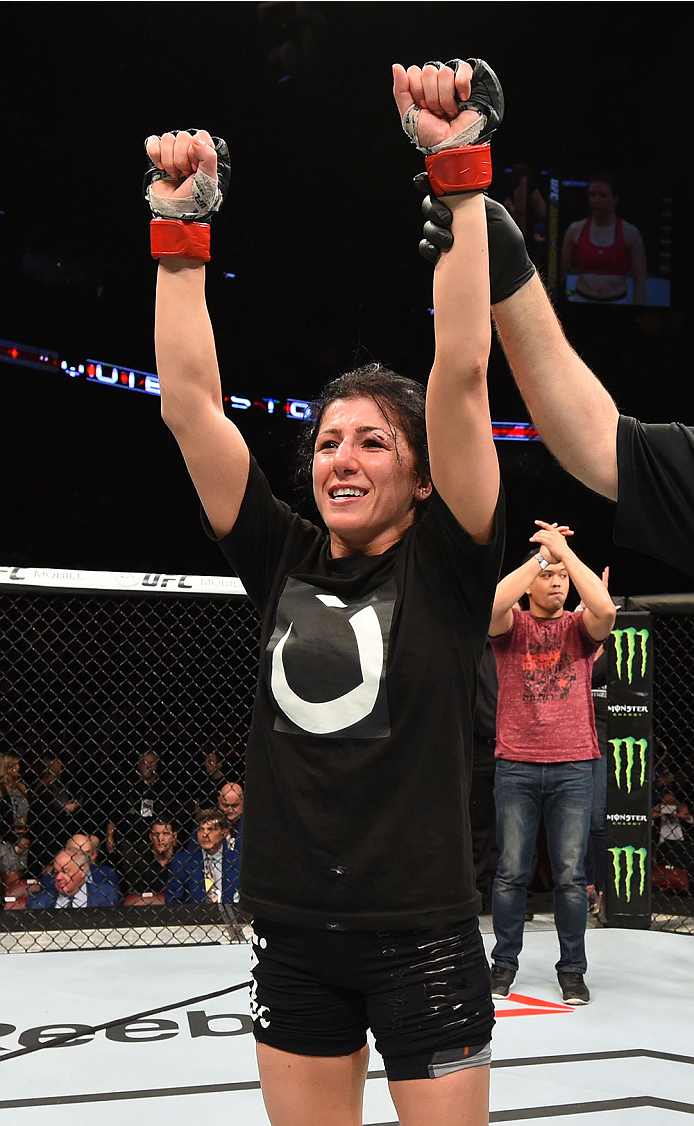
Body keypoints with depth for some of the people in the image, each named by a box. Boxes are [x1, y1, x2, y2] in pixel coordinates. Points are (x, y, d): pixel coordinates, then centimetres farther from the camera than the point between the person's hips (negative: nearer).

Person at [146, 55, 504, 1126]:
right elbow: (189, 398, 2)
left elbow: (462, 374, -15)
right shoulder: (284, 566, 5)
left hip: (422, 934, -3)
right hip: (294, 937, 4)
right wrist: (180, 225, -1)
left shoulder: (445, 566, -4)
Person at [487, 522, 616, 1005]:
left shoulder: (579, 627, 8)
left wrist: (565, 550, -15)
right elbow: (493, 605, -18)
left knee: (571, 874, 0)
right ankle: (505, 962, 14)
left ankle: (573, 969, 9)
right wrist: (541, 553, -17)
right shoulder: (512, 626, 6)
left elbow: (606, 610, -16)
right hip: (517, 766, 0)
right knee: (512, 871, 1)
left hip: (573, 767, 0)